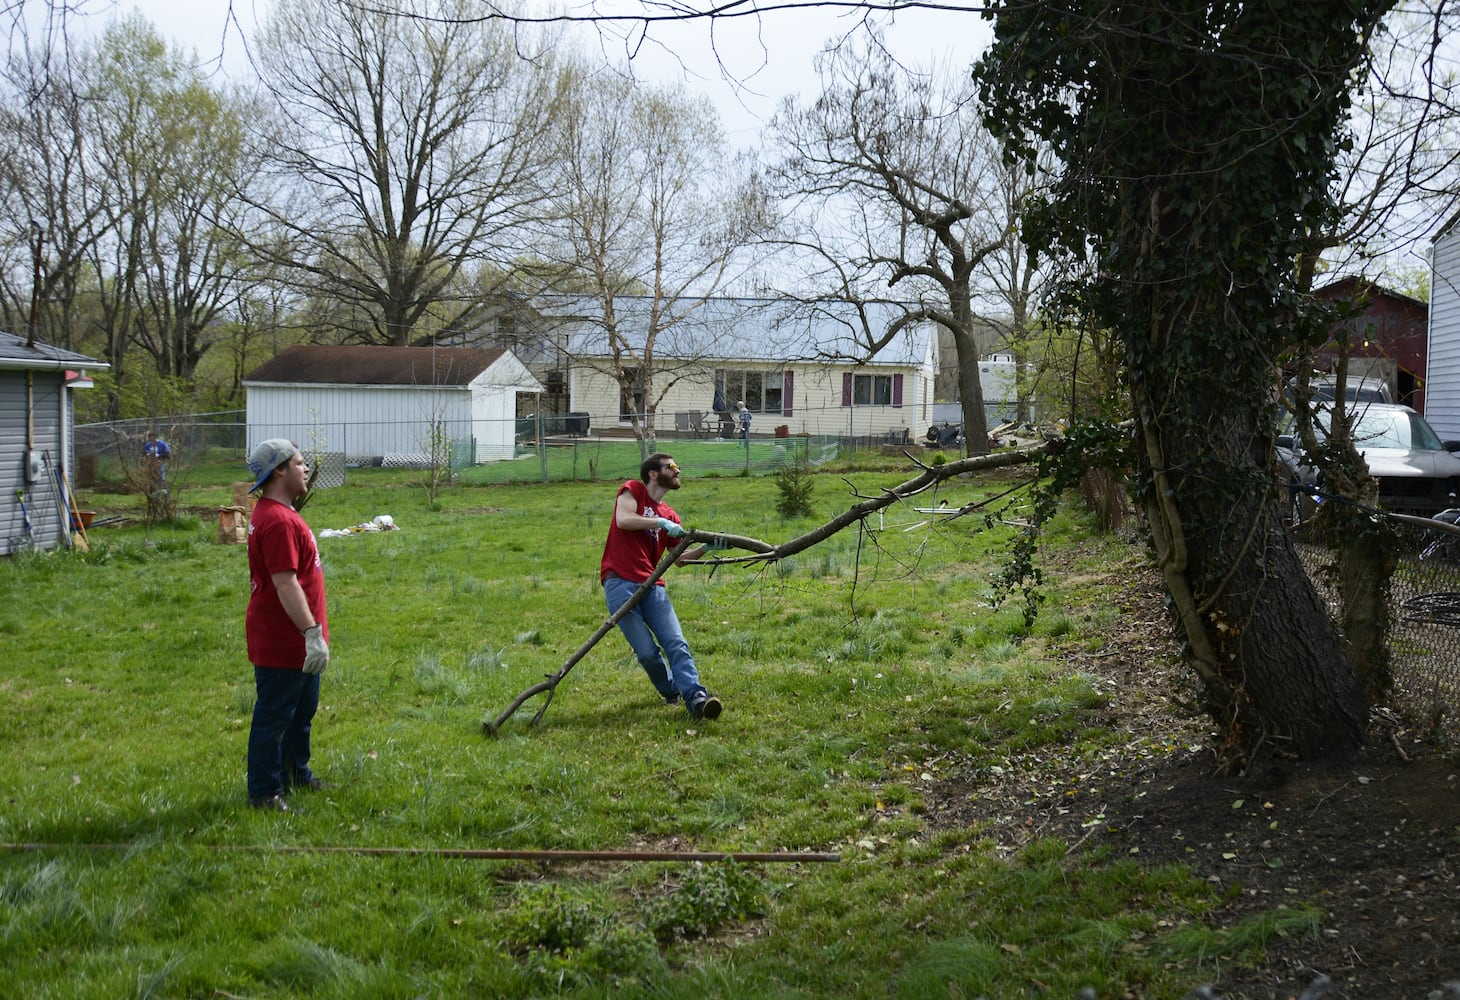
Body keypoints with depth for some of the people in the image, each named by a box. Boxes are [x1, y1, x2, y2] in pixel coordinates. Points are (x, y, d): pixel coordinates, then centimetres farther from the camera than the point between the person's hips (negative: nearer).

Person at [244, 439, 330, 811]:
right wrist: (312, 633, -27)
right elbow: (286, 585, -27)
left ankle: (296, 774, 37)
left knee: (301, 712, 23)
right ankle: (264, 792, 10)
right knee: (274, 718, 0)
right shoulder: (278, 522, -23)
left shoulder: (278, 513, 12)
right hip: (282, 642, -11)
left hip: (295, 642, 11)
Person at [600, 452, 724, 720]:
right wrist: (660, 523, -17)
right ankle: (670, 692, 12)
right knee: (647, 652, -9)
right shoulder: (633, 490, 6)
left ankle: (695, 697, -21)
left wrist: (706, 547, 1)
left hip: (652, 586, 6)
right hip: (620, 584, -5)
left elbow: (679, 557, 16)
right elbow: (624, 520, -14)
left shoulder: (669, 516, 22)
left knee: (676, 643, -12)